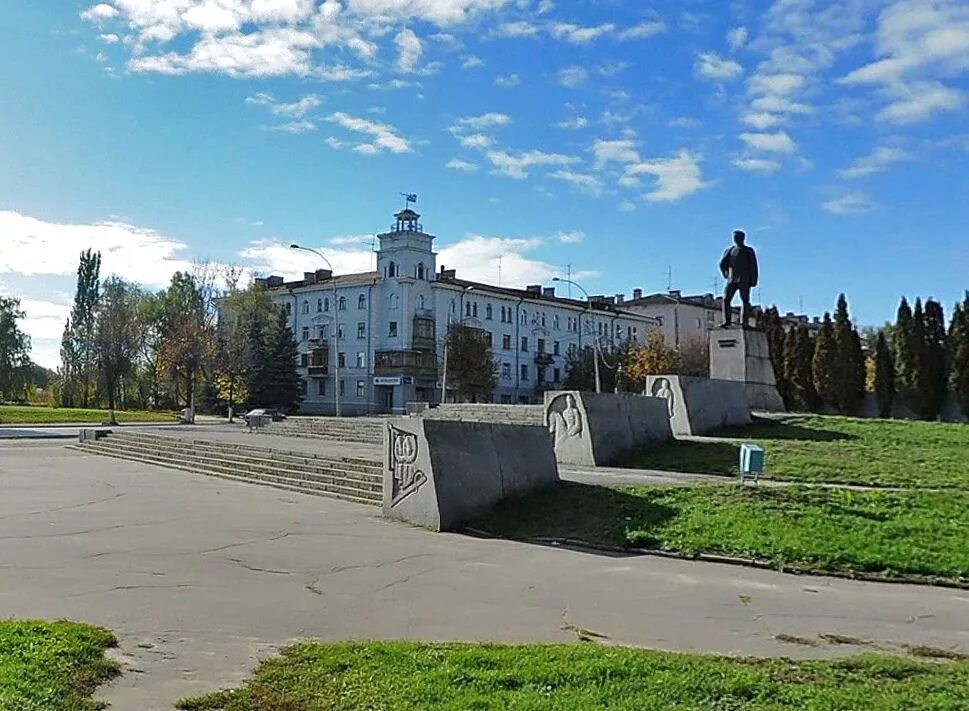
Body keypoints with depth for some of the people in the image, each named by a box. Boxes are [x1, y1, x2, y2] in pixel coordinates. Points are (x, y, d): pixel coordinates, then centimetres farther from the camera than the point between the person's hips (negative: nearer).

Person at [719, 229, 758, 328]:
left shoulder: (748, 251, 6)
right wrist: (726, 274, 9)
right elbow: (722, 263, 20)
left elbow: (753, 266, 1)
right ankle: (726, 321, -5)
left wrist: (753, 281, -6)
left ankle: (744, 322, -10)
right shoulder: (730, 250, 15)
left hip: (744, 280, -4)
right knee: (726, 299, -7)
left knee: (745, 300, -7)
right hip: (732, 280, 4)